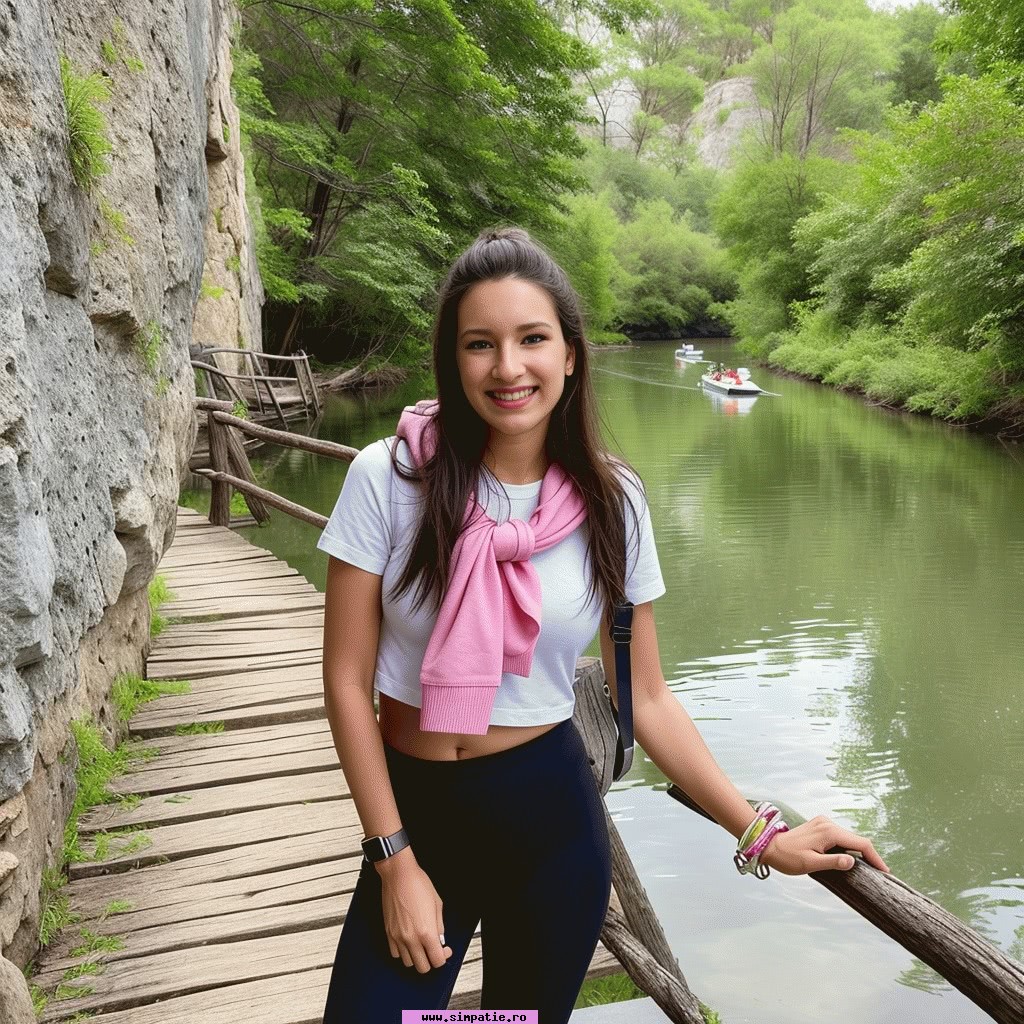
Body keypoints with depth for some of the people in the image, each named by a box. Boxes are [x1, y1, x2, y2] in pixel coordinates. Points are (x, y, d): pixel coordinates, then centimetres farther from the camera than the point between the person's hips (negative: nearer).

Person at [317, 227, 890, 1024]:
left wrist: (760, 835, -5)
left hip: (550, 820, 1)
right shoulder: (390, 478, -12)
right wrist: (395, 861, -9)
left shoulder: (610, 502, -6)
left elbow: (645, 697, -1)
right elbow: (347, 681, -8)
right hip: (415, 814, 0)